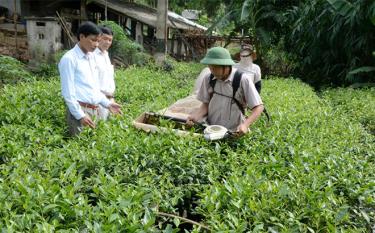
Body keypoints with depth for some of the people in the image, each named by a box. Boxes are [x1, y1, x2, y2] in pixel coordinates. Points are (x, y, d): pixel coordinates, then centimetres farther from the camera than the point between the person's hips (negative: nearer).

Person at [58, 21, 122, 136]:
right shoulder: (69, 59, -9)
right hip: (79, 110, -7)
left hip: (94, 110, 7)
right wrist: (80, 115, -16)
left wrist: (107, 103, 12)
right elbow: (68, 92, -13)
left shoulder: (91, 57, 14)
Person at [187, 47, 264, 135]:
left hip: (234, 134, -2)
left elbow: (258, 107, -9)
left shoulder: (243, 79, -12)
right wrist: (196, 115, -9)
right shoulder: (208, 79, 0)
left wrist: (245, 125, -24)